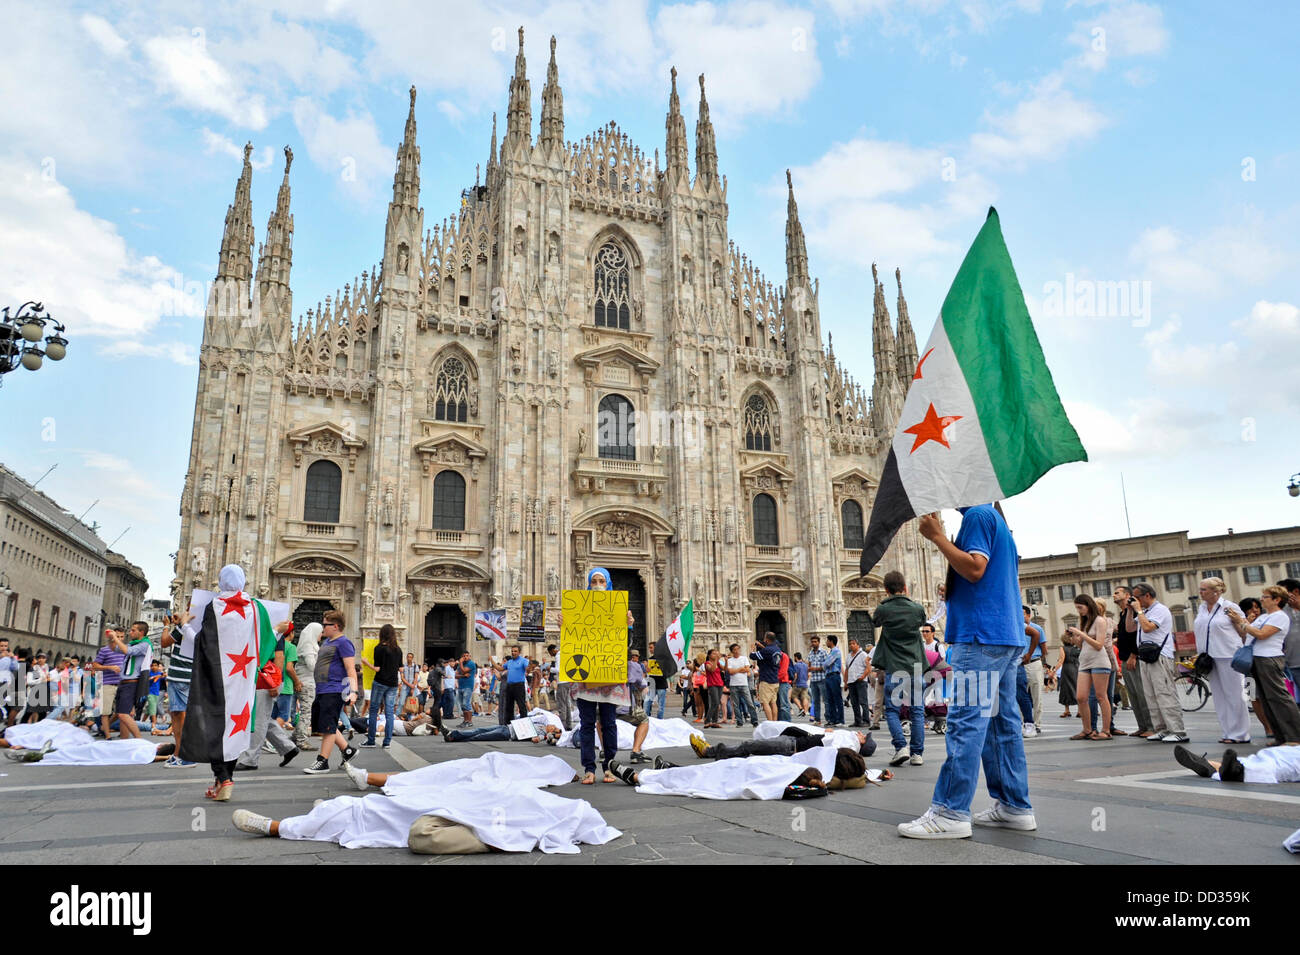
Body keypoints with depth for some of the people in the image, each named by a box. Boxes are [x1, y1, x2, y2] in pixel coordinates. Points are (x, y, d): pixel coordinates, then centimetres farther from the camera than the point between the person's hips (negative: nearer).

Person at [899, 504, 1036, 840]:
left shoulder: (977, 516, -7)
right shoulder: (998, 521, 23)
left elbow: (975, 568, -19)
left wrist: (937, 536, -13)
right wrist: (955, 591, 27)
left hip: (982, 636, -10)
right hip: (1008, 636, 10)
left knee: (966, 721, -12)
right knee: (1002, 722, 10)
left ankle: (950, 813, -12)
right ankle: (1015, 807, 14)